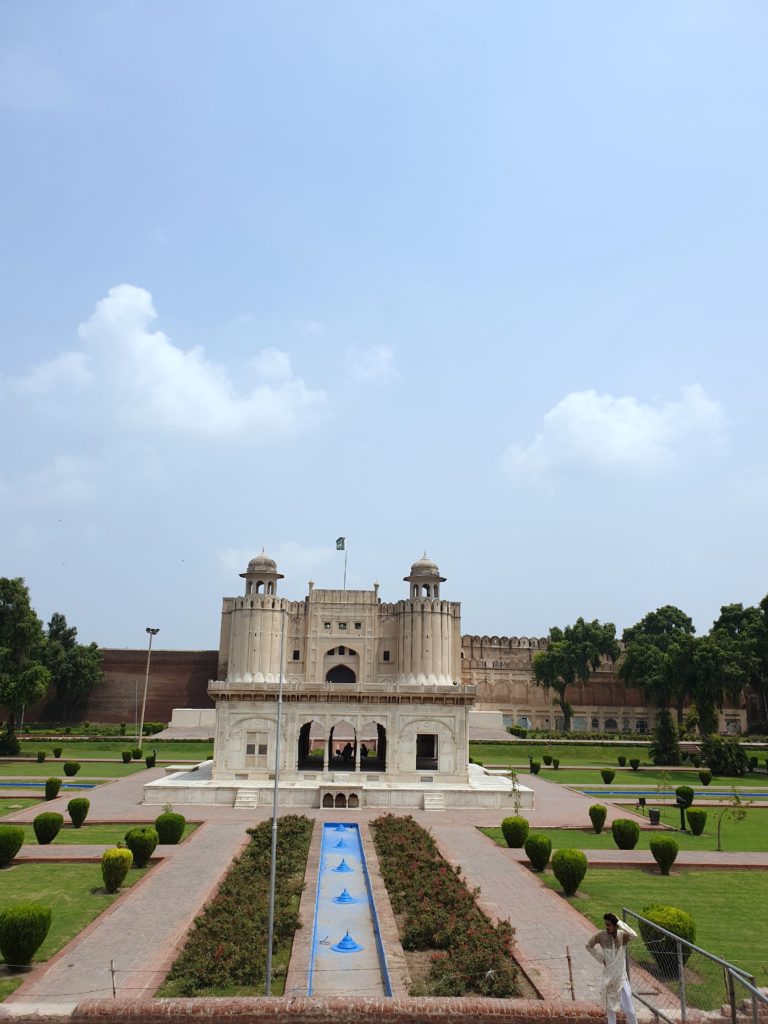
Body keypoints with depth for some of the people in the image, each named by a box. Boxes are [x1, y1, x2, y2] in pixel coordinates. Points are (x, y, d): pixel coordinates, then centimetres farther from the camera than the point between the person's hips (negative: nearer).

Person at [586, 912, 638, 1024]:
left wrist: (620, 923, -31)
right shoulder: (601, 935, -13)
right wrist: (601, 958, -5)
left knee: (629, 1010, 3)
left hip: (621, 978, -1)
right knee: (610, 1007, 14)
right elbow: (588, 946, 2)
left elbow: (634, 935, -38)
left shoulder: (623, 935, -15)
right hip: (608, 977, 1)